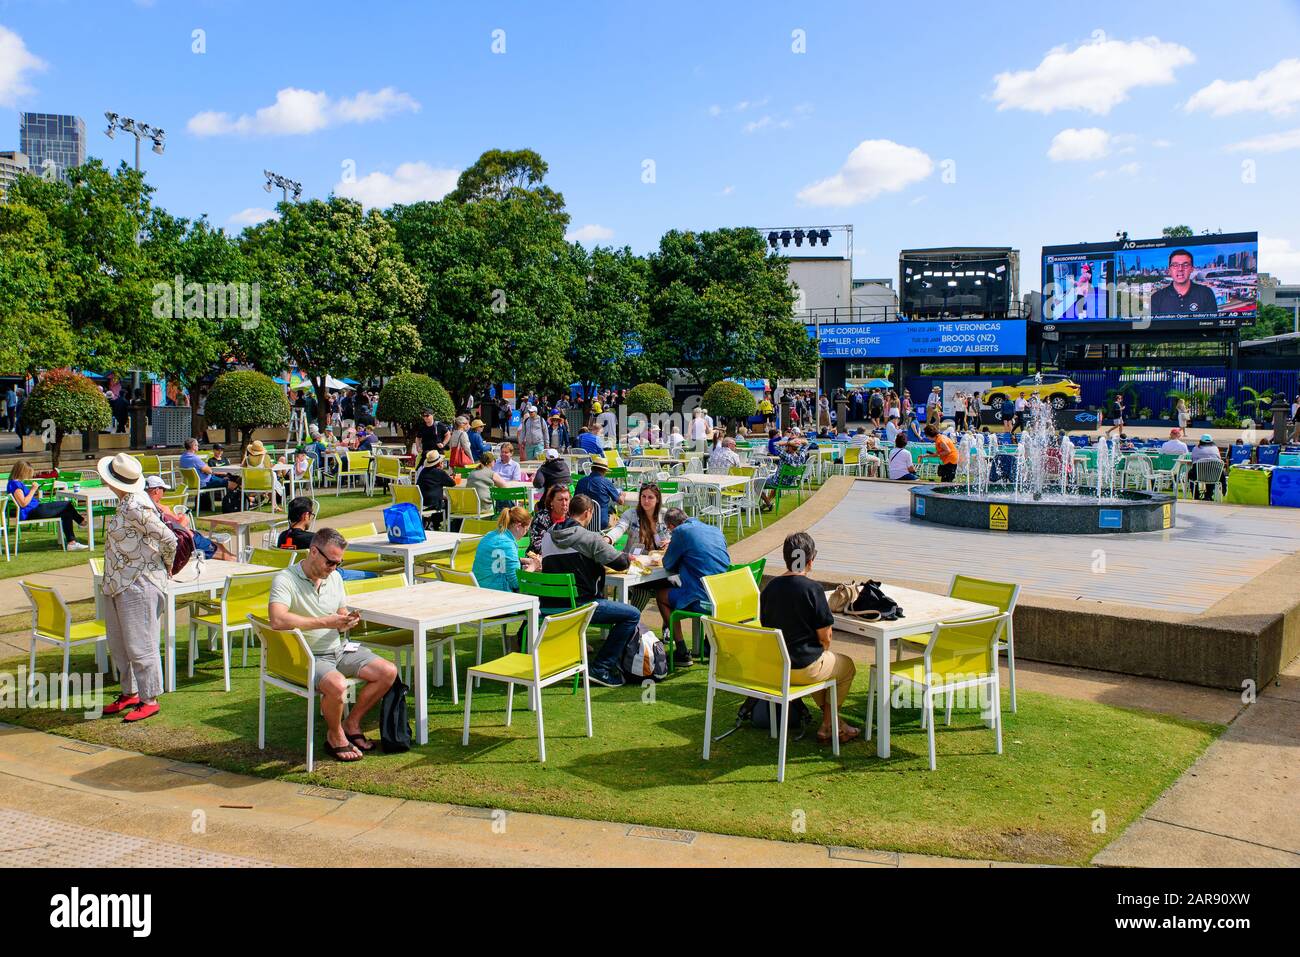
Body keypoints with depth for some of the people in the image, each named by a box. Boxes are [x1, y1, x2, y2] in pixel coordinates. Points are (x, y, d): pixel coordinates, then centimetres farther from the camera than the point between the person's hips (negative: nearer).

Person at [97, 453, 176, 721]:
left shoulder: (135, 507, -21)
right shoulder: (126, 504, 9)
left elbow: (169, 539, -22)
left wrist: (166, 566, -6)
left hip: (139, 586, -10)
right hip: (117, 584, 10)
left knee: (139, 645, -2)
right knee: (117, 643, 18)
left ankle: (149, 700, 9)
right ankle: (130, 693, 30)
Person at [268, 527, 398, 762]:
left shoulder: (334, 577, 8)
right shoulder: (285, 580, -16)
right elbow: (277, 620, -34)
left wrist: (347, 621, -8)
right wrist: (325, 622, -30)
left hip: (339, 650, 8)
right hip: (307, 657, -7)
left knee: (388, 672, -5)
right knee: (337, 685, -35)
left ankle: (351, 723, 11)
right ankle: (335, 736, -5)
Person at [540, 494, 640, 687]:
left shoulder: (548, 536, 9)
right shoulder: (589, 538, -10)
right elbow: (621, 563, -10)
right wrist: (627, 557, 14)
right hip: (579, 604, -8)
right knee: (632, 615, 1)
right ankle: (600, 668, 0)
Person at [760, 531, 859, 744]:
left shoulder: (770, 587, 1)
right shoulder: (812, 588, -17)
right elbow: (824, 635, -15)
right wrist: (823, 650, 10)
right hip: (802, 668, -7)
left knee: (827, 659, 35)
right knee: (846, 665, 23)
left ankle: (833, 721, 37)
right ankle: (827, 726, 27)